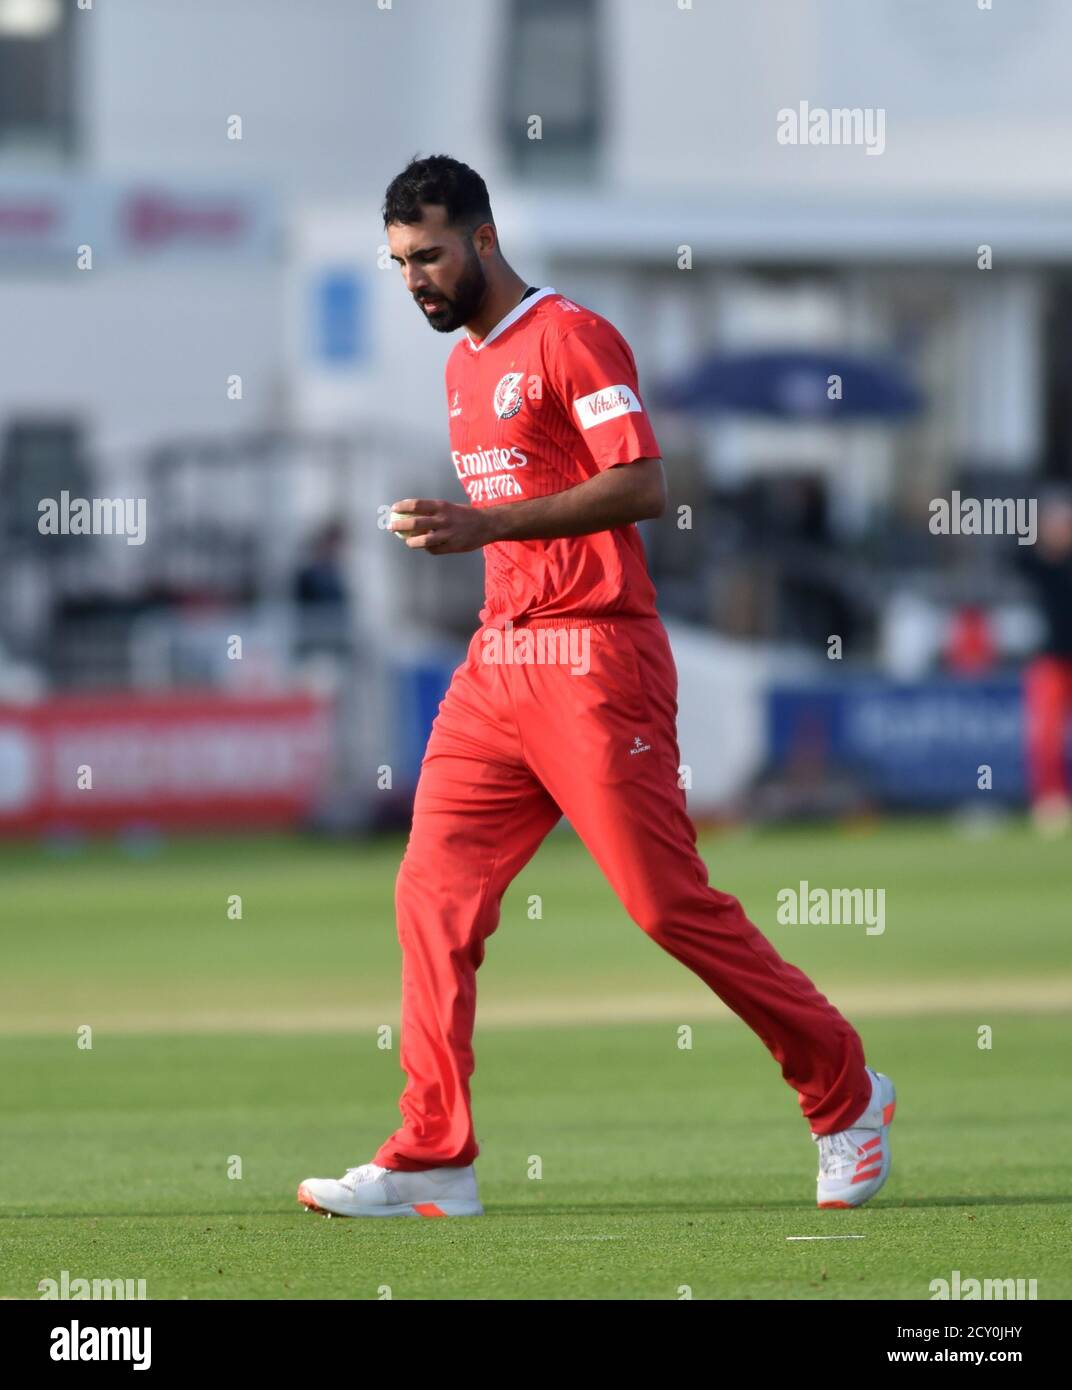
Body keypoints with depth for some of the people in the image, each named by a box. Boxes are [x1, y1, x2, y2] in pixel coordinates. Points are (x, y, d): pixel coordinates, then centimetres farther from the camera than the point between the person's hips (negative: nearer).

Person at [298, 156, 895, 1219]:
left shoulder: (571, 338, -9)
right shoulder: (463, 364, 19)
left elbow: (642, 485, -19)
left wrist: (485, 524, -23)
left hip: (596, 663, -8)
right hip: (495, 666, 8)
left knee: (669, 903, -7)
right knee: (433, 892, -3)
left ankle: (845, 1098, 8)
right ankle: (431, 1161, -3)